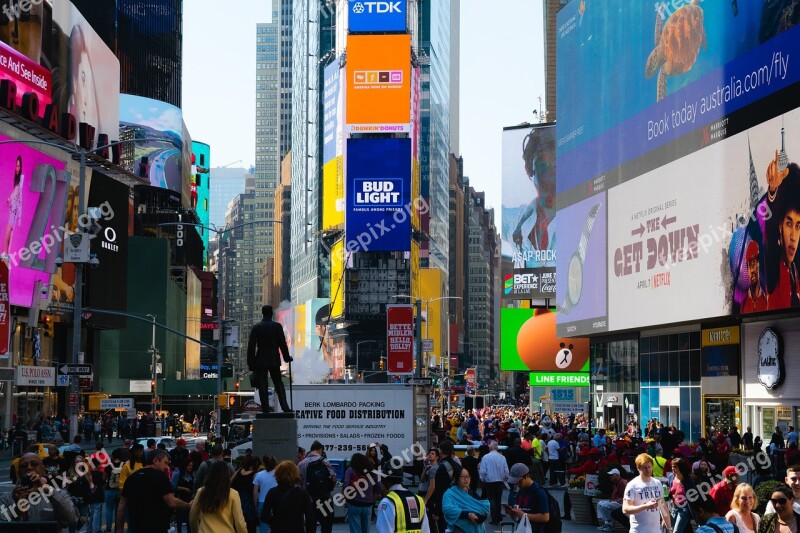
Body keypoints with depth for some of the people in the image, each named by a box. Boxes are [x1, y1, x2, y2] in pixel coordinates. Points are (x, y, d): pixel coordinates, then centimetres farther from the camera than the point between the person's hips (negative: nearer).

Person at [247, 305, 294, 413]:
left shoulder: (256, 328, 0)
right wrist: (287, 357, 13)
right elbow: (283, 343, 0)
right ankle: (285, 408, -4)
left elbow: (251, 346, -2)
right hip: (274, 360, 0)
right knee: (279, 384, 8)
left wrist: (251, 364, 1)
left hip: (260, 361, 0)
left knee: (263, 387, 2)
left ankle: (266, 410, -2)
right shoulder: (277, 326, -2)